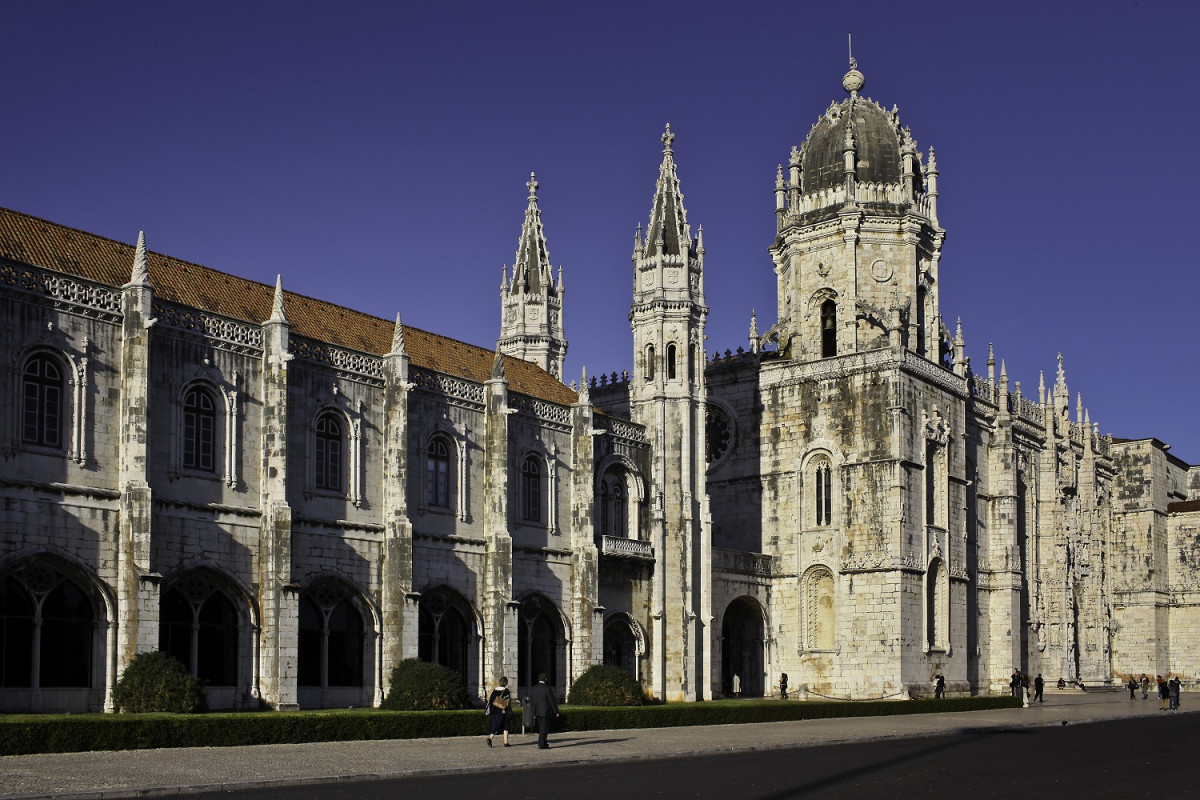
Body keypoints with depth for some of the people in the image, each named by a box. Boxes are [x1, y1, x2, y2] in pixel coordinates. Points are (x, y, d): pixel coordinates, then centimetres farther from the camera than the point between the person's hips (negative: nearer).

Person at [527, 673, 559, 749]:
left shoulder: (532, 689, 6)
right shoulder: (547, 689, -12)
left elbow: (531, 702, 7)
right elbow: (552, 701, -9)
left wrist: (533, 713, 10)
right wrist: (556, 711, 0)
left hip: (537, 712, 6)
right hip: (545, 712, -6)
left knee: (541, 728, 17)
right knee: (544, 728, -2)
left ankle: (543, 743, 23)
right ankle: (541, 744, -5)